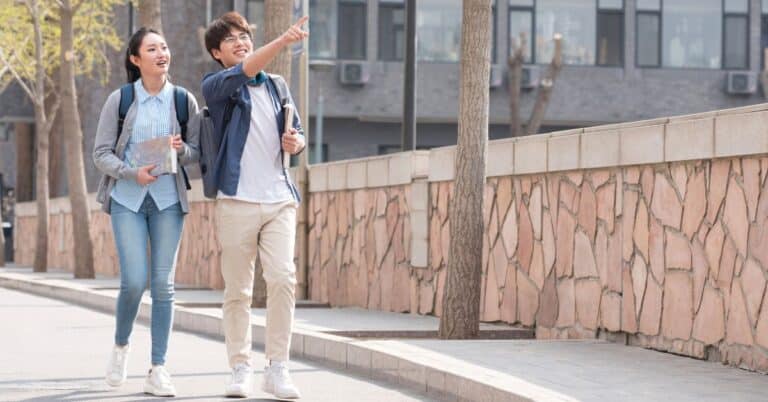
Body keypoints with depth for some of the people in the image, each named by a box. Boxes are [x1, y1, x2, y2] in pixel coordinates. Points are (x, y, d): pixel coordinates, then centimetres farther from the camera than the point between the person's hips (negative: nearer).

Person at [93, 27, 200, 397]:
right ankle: (121, 345, 17)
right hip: (127, 199, -2)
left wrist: (182, 150, -14)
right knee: (134, 280, -11)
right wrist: (132, 173, -17)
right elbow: (101, 153, 0)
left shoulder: (184, 100, 3)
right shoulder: (119, 100, -1)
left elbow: (199, 152, 8)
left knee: (163, 283, -1)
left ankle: (158, 369, 4)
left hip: (168, 199, 2)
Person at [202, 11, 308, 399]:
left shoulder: (277, 86, 16)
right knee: (237, 290, 1)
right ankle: (241, 368, 10)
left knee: (282, 279, -10)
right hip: (237, 202, -3)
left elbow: (297, 133, 24)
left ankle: (277, 367, -5)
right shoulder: (215, 86, 1)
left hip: (279, 200, 3)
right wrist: (283, 40, -34)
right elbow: (243, 71, -20)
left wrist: (296, 142, -1)